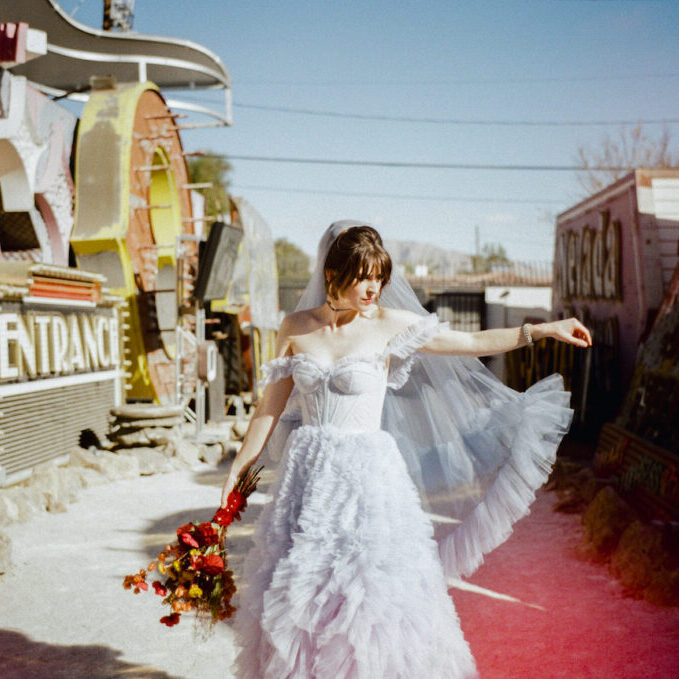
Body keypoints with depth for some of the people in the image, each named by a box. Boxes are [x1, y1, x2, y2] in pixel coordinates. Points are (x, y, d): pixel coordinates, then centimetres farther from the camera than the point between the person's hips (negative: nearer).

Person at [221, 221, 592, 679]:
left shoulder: (390, 326, -3)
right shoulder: (296, 328, 3)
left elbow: (474, 344, 2)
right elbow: (272, 405, 9)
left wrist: (543, 329, -2)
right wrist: (238, 469, 11)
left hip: (368, 474, -2)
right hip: (309, 472, 2)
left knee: (373, 588, -2)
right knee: (302, 588, 6)